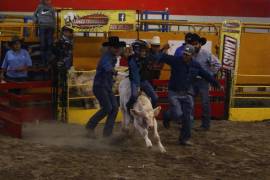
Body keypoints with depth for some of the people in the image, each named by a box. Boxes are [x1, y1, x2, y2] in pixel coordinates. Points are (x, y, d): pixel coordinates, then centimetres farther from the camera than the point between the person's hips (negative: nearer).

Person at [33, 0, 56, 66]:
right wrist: (36, 21, 4)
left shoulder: (51, 8, 8)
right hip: (42, 27, -1)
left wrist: (54, 26, 5)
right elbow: (35, 15, 17)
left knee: (49, 44, 0)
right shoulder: (40, 7, 5)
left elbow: (54, 18, 12)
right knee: (43, 44, 0)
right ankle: (43, 61, 6)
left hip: (50, 27, 1)